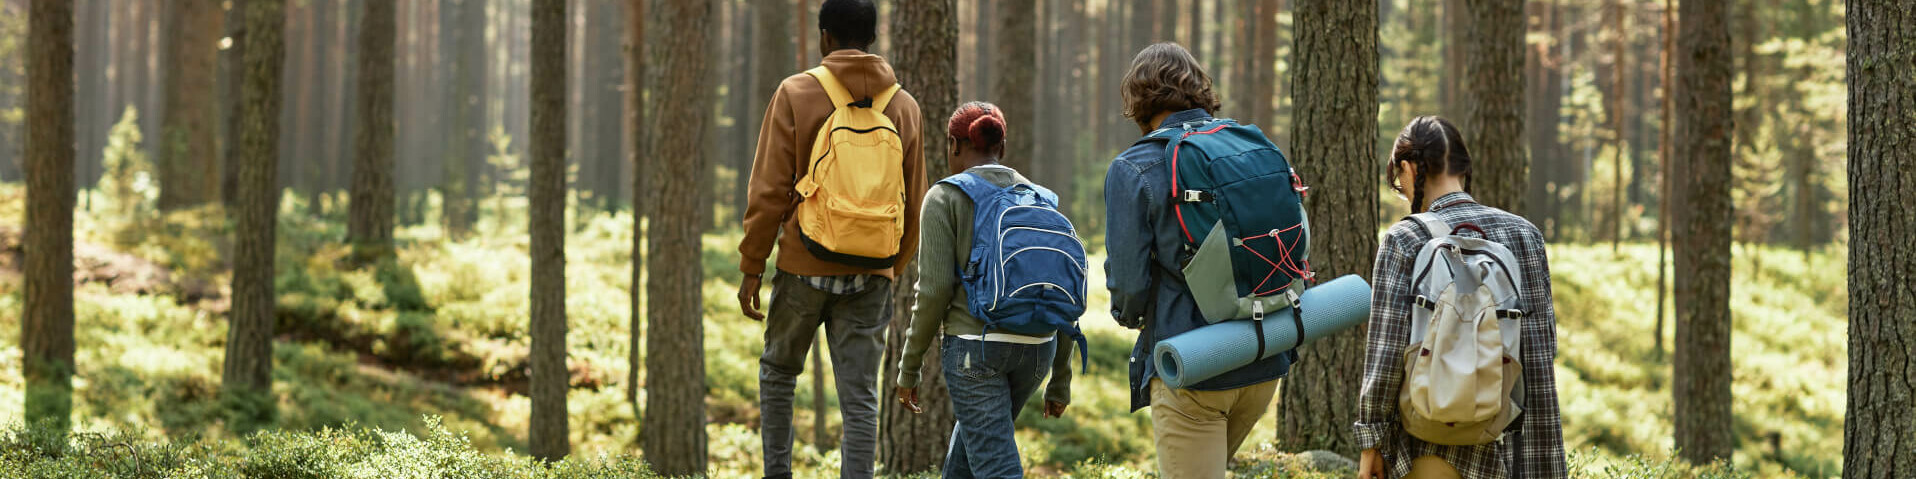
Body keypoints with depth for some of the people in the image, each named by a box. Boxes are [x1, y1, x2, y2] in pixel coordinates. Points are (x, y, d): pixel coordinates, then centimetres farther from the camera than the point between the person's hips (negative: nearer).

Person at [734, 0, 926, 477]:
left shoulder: (795, 94, -4)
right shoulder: (903, 106, 7)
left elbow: (768, 191, -7)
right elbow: (914, 205, 12)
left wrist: (751, 268, -1)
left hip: (805, 267, -2)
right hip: (871, 276, 2)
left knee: (778, 371, 19)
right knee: (860, 397, 1)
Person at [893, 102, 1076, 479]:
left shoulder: (945, 197, -2)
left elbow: (934, 289, -9)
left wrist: (909, 369, 0)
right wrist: (1060, 381, 17)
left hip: (975, 345, -6)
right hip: (1036, 348, 6)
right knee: (971, 437, 28)